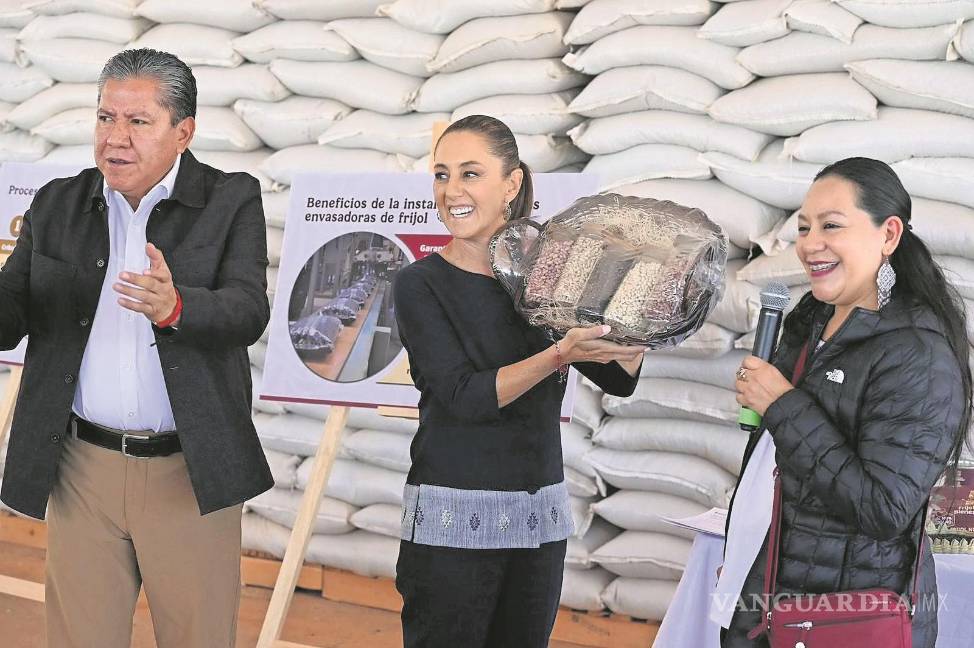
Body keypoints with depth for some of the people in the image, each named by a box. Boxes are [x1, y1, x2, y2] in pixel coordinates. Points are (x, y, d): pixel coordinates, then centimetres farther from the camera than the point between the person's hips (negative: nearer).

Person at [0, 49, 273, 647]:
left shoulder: (232, 202, -2)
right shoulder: (57, 205, 8)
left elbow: (248, 311, -15)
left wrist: (175, 307, -36)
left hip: (192, 471, -2)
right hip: (82, 468, 3)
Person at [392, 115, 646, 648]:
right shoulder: (421, 284, -6)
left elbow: (619, 380, 8)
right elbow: (464, 396, -17)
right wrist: (558, 354, -26)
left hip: (541, 513, 4)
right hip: (452, 519, -4)